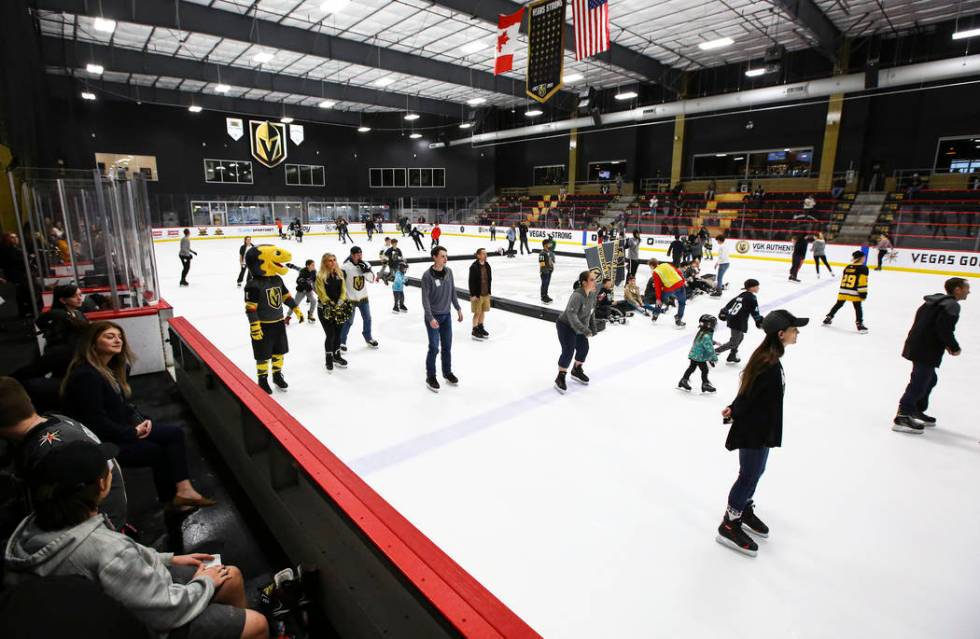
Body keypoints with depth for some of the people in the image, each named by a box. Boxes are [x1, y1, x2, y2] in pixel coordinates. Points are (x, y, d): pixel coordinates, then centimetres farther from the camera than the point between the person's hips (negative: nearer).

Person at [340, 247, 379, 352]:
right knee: (348, 321, 2)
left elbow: (371, 279, -5)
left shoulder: (364, 264, -3)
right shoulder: (346, 267, -19)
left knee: (367, 318, 17)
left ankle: (368, 338, 39)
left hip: (363, 297, 5)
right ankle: (342, 342, 18)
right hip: (350, 299, -5)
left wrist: (366, 270, -21)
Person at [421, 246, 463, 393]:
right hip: (433, 316, -5)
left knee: (447, 346, 14)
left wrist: (458, 309, 12)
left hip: (446, 315, 5)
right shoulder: (427, 275, -16)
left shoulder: (449, 271, 0)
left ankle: (447, 372, 30)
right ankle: (430, 377, 15)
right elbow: (425, 298, -16)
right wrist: (430, 318, -21)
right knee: (434, 348, -1)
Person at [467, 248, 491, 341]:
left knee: (483, 311, 16)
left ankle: (480, 328, 32)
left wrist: (489, 291, 14)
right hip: (477, 294, -6)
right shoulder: (474, 267, -16)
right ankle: (475, 331, 14)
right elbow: (471, 281, -16)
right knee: (477, 313, 1)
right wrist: (473, 295, -16)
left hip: (486, 293, 7)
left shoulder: (487, 265, 5)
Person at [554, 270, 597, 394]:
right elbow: (571, 315, -39)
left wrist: (592, 327, 9)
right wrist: (584, 330, -40)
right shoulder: (577, 296, -32)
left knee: (584, 348, 16)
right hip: (566, 326, -9)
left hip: (579, 327, 9)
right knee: (568, 351, -12)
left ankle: (576, 371, 40)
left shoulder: (593, 294, -6)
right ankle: (560, 378, 6)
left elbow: (591, 311, 9)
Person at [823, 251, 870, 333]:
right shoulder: (863, 268, -7)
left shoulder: (847, 267, 12)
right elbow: (863, 282, -12)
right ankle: (860, 324, -1)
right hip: (854, 292, -6)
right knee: (858, 307, 1)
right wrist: (863, 292, -10)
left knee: (838, 305, 18)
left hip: (843, 291, 6)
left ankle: (828, 318, 22)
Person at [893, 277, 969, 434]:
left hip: (917, 346, 10)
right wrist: (955, 347, -8)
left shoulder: (936, 301, 17)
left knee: (930, 379, 23)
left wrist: (946, 345, 15)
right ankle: (902, 417, -10)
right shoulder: (952, 305, -12)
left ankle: (917, 411, 32)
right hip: (926, 351, -10)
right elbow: (945, 329, -22)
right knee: (919, 383, -9)